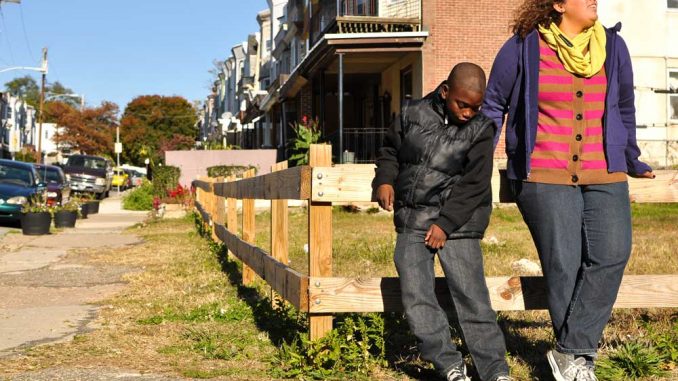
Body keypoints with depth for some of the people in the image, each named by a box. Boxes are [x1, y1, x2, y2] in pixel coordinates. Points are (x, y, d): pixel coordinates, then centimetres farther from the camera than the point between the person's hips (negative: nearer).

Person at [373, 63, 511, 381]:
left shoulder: (480, 129, -3)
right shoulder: (412, 114, 4)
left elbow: (474, 184, -7)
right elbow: (390, 150, 18)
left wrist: (446, 223, -13)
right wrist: (385, 179, -2)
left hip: (457, 222, -3)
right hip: (411, 220, 3)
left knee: (472, 297, -5)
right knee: (415, 295, -4)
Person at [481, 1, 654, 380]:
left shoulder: (613, 46, 10)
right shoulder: (524, 48, -1)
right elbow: (494, 104, 9)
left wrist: (631, 160, 30)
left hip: (605, 178, 3)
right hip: (545, 178, -3)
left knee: (611, 255, -14)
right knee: (563, 264, -5)